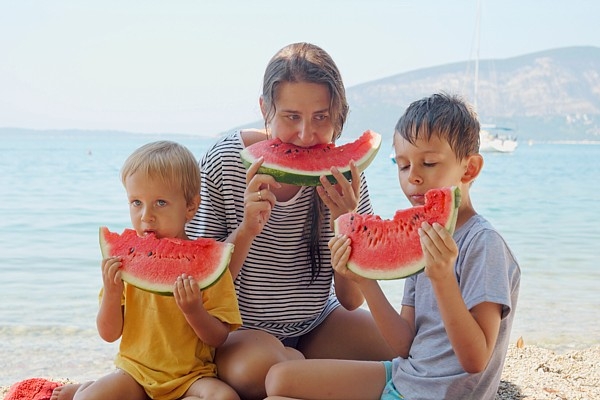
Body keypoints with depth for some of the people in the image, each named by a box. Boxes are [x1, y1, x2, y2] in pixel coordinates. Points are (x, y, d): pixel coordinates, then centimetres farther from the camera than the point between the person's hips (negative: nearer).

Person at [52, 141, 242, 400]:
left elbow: (219, 338, -7)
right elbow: (109, 334, 1)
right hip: (135, 370, 0)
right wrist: (111, 294, -17)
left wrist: (194, 311, -27)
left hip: (191, 375, 0)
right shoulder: (125, 260, 0)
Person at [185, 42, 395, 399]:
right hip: (238, 331, -3)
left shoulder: (345, 173, -9)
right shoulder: (224, 162, -16)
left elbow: (352, 300, -8)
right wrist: (247, 228, -30)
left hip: (317, 326, 3)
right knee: (258, 366, -36)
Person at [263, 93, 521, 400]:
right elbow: (405, 345, 3)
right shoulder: (423, 238, 5)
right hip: (405, 375, 8)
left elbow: (475, 360, -22)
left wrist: (442, 278, -34)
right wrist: (365, 280, -10)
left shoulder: (484, 244, -19)